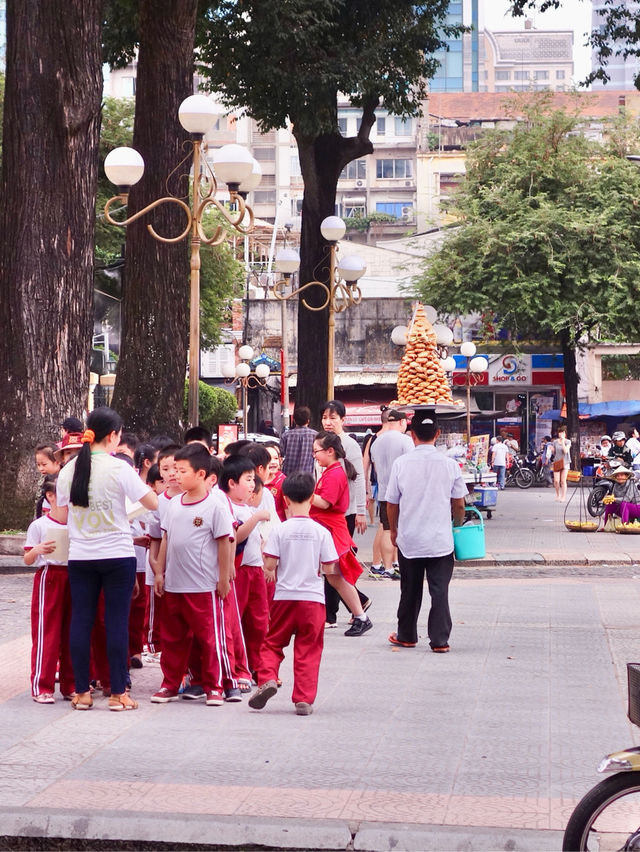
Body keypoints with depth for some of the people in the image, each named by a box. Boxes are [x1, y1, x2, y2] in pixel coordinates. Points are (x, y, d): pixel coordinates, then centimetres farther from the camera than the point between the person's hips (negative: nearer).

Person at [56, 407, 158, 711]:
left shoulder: (68, 470, 4)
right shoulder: (119, 469, -11)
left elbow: (63, 514, 12)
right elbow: (153, 503, -8)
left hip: (79, 556, 4)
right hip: (117, 555, -4)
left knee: (80, 621, 7)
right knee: (117, 621, 1)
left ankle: (82, 692, 11)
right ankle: (117, 693, 3)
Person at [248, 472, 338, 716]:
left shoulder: (280, 530, -7)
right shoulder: (321, 532, -6)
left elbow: (269, 564, -9)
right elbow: (329, 567, -3)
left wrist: (272, 572, 13)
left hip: (284, 596, 0)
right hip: (313, 598, 0)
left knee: (272, 642, 16)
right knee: (308, 650, 6)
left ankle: (267, 678, -5)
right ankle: (304, 699, 5)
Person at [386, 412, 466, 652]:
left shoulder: (401, 463, -6)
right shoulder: (449, 464, -6)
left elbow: (392, 503, 2)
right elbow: (459, 504, 2)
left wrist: (393, 530, 18)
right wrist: (458, 525, 22)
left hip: (409, 540, 1)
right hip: (441, 540, -1)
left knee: (410, 590, 13)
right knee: (439, 591, 3)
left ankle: (406, 636, 25)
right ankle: (440, 640, 1)